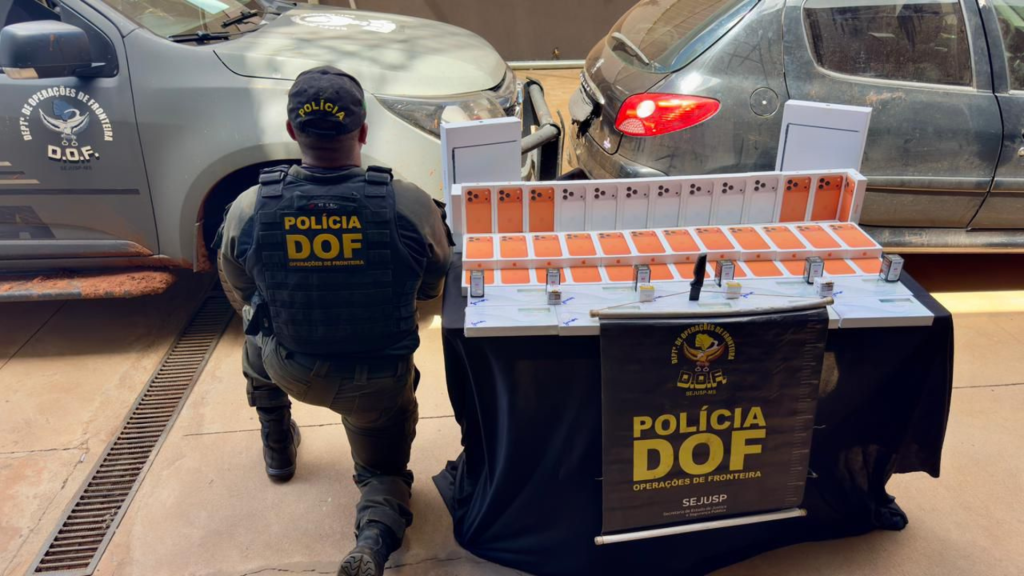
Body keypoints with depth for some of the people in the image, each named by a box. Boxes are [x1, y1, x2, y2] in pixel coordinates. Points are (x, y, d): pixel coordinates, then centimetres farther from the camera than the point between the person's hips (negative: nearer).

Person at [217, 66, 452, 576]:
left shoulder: (247, 210, -17)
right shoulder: (412, 206, -22)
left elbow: (240, 290, 3)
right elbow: (432, 289, -2)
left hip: (290, 371, 2)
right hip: (380, 383, -1)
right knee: (383, 474, 25)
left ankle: (277, 448, 45)